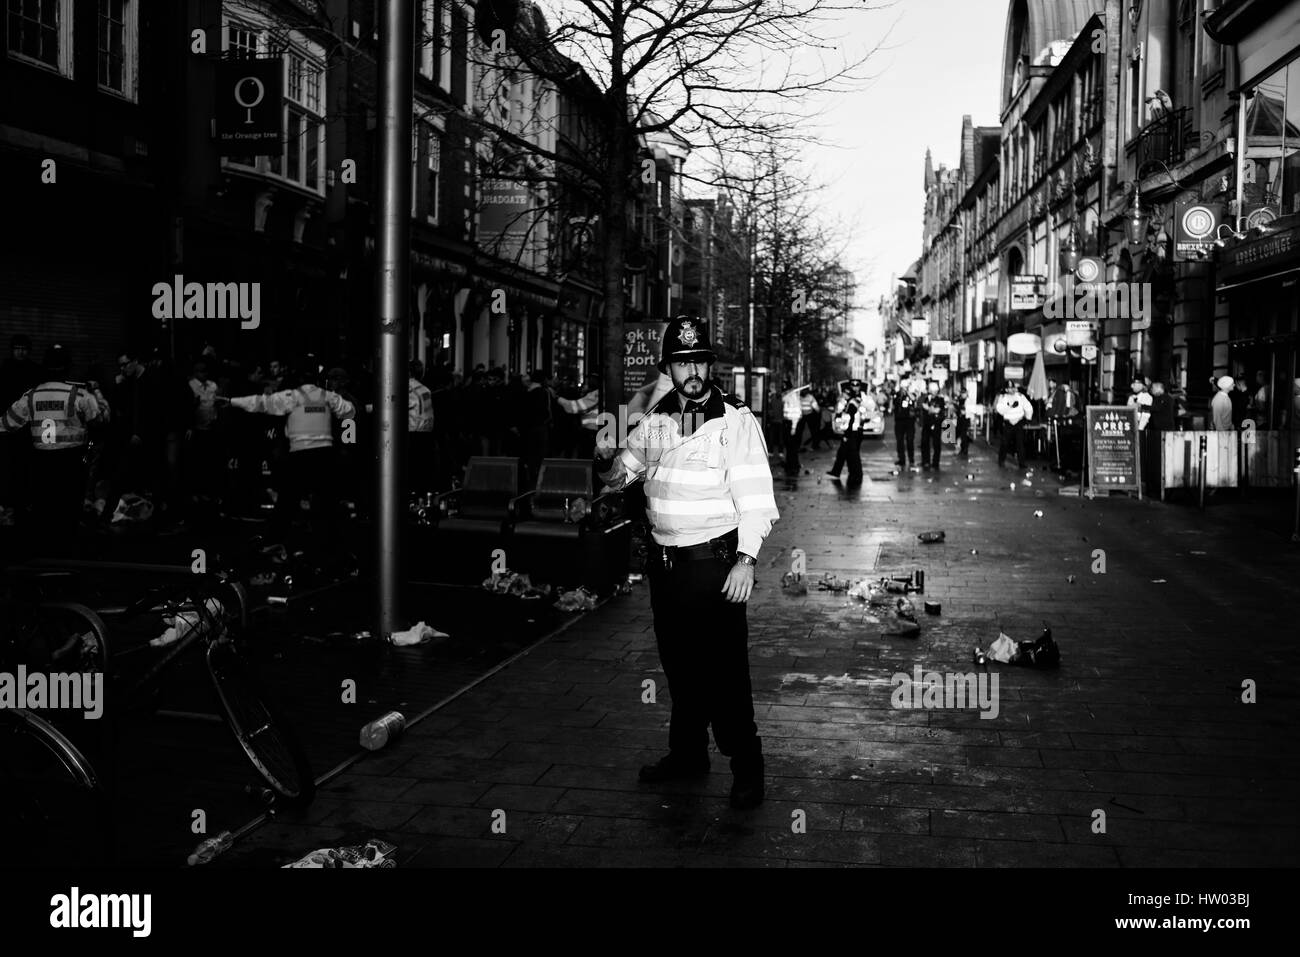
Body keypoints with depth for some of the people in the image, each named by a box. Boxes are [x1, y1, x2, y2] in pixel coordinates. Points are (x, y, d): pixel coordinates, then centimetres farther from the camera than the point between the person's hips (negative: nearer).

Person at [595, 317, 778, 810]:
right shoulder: (655, 420, 8)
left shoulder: (735, 420, -10)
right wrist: (608, 461, -7)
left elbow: (754, 495, -13)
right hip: (663, 560, 6)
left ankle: (746, 765, 8)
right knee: (678, 663, 16)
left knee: (723, 668, -4)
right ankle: (687, 752, 31)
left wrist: (745, 559, -22)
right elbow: (623, 473, 18)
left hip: (714, 561, -6)